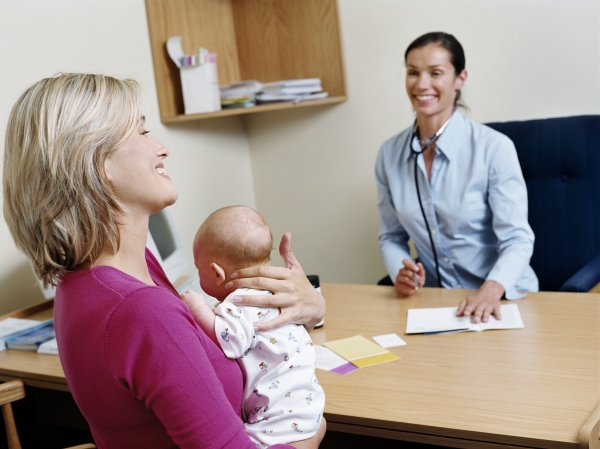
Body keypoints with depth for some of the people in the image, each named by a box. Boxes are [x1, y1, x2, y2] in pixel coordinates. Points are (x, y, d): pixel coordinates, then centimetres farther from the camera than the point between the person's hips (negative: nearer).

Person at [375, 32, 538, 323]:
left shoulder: (494, 148, -11)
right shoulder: (389, 154, 2)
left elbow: (516, 239, -13)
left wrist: (492, 289, -31)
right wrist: (400, 271, -10)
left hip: (500, 300, -3)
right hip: (435, 300, 3)